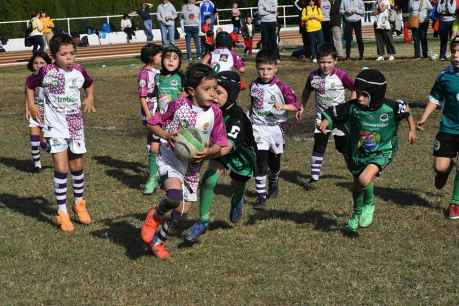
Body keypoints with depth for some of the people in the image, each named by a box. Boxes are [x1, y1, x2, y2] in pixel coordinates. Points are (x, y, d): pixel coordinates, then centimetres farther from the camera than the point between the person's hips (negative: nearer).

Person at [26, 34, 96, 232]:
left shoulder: (79, 72, -2)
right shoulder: (46, 72, -11)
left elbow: (89, 84, 20)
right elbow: (30, 84, 6)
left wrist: (90, 98, 6)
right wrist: (31, 105, -3)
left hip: (76, 126, 3)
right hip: (56, 127, -3)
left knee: (77, 167, 13)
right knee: (61, 168, -8)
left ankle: (79, 203, 33)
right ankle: (62, 212, 0)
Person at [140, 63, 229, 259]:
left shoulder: (215, 113, -7)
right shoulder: (178, 106, -13)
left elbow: (220, 145, 0)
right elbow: (154, 124, 0)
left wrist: (209, 151, -22)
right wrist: (166, 135, -20)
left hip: (193, 164, 4)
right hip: (170, 158, -4)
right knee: (174, 196, -31)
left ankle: (158, 240, 35)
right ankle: (155, 216, 3)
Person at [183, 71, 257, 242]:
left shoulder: (237, 117, -37)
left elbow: (228, 146, -52)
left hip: (242, 155, -3)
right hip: (220, 149, 3)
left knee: (237, 188, 18)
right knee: (208, 181, -20)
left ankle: (238, 202, 57)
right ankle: (203, 221, -7)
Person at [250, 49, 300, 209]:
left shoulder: (281, 87, -8)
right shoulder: (254, 86, 2)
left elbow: (296, 105, -10)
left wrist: (282, 106, -26)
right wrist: (250, 120, 19)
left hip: (276, 128, -1)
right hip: (258, 128, 1)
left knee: (274, 161, 15)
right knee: (260, 163, -10)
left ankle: (273, 184, 45)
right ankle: (261, 196, -5)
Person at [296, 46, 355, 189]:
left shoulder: (341, 75, -16)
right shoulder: (313, 76, -7)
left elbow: (354, 89, -5)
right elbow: (307, 91, 12)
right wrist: (302, 107, 10)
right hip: (322, 116, 2)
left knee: (342, 146, 7)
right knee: (318, 146, -4)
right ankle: (314, 177, -1)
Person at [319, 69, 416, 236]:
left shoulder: (390, 108, -21)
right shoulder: (352, 107, -21)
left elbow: (406, 109, 1)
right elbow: (332, 113, -13)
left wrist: (412, 129, 6)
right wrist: (325, 122, -34)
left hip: (381, 153, -3)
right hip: (357, 153, 3)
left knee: (365, 179, -29)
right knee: (357, 186, 20)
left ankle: (369, 205, 4)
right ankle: (357, 215, 50)